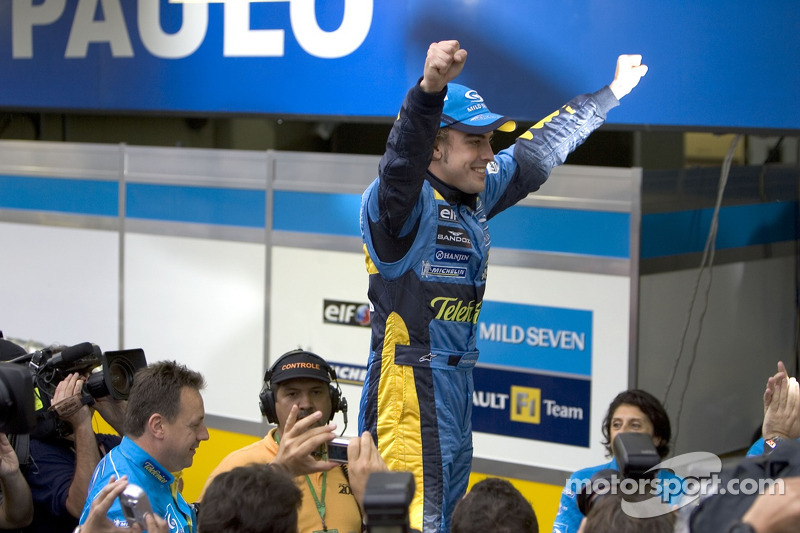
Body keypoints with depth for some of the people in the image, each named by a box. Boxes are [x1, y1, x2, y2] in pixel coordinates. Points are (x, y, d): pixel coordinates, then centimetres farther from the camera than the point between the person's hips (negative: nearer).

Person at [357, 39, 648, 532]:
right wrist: (430, 89, -56)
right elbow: (404, 156, -37)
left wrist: (610, 94, 35)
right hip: (409, 389, -9)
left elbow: (537, 152, 25)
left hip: (459, 387, 9)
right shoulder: (402, 201, -14)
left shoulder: (477, 195, 12)